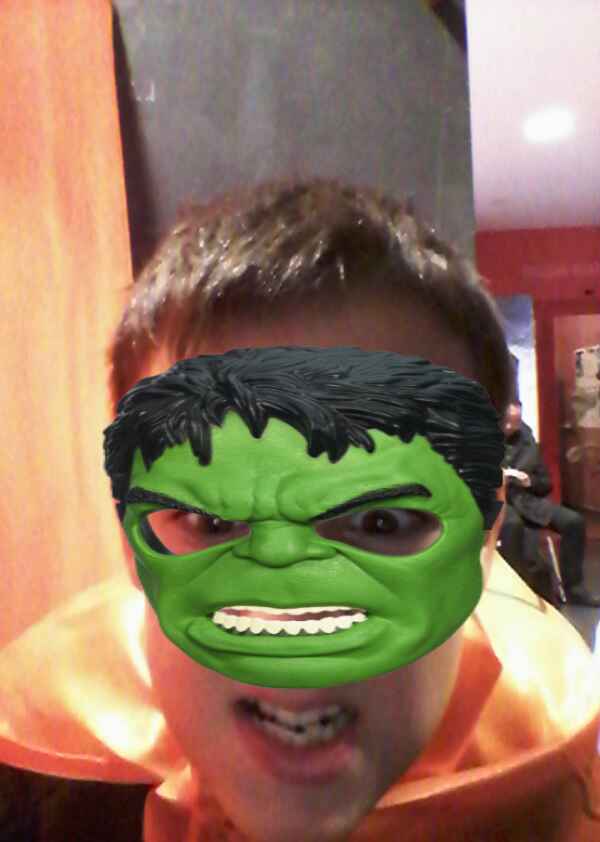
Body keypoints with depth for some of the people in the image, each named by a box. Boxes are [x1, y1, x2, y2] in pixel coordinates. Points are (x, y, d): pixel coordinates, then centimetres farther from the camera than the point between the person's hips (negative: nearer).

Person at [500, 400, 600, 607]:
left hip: (527, 500, 5)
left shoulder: (528, 443, 15)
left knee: (574, 521, -13)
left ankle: (573, 587, 0)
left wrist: (530, 481, -4)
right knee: (513, 524, -37)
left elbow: (546, 484, 18)